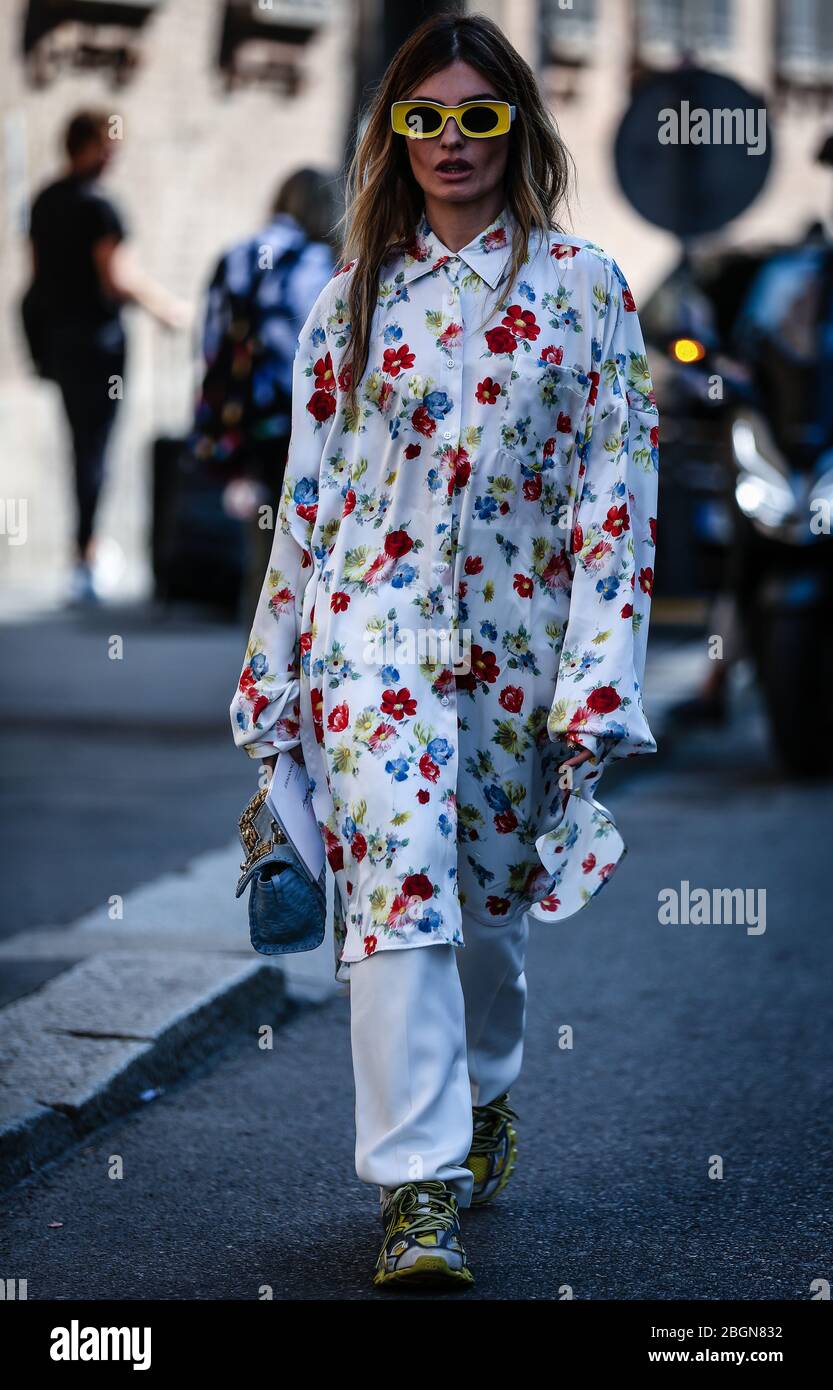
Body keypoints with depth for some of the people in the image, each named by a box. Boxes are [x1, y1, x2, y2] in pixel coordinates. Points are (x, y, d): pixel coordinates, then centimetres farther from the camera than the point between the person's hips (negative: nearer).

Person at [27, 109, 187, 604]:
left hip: (58, 335, 8)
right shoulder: (96, 206, -16)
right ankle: (85, 562, -4)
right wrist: (172, 308, -10)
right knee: (95, 449, -4)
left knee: (82, 442, 17)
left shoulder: (45, 201, 10)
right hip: (96, 340, -8)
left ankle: (89, 548, 25)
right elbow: (121, 277, -22)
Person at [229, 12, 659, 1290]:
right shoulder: (354, 299, 6)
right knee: (399, 875, -16)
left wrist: (598, 679, -9)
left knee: (487, 891, 13)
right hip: (375, 618, -1)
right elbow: (309, 491, 9)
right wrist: (273, 676, 8)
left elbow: (619, 490, -2)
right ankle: (418, 1189, -15)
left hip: (517, 634, 1)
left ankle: (481, 1095, 41)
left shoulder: (585, 286, 2)